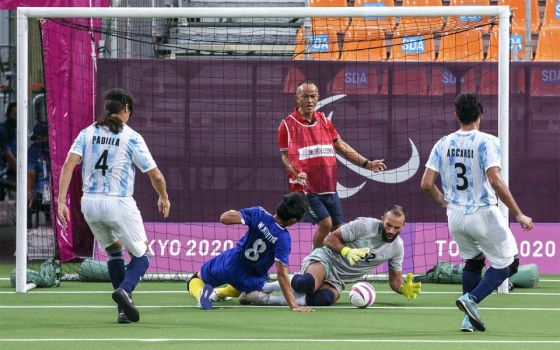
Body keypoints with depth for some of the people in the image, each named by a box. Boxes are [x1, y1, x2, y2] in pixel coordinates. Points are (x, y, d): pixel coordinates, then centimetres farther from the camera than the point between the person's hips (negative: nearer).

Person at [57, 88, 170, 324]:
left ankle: (124, 310, 18)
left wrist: (61, 202, -7)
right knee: (141, 255, 11)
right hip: (119, 204, -5)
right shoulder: (131, 138, -4)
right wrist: (163, 198, 17)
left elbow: (69, 165, -6)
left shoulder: (88, 133, 7)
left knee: (113, 251, 25)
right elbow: (156, 176, -2)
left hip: (90, 203, 5)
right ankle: (124, 290, -19)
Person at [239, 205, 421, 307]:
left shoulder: (397, 247, 4)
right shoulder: (365, 225, -12)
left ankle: (264, 299, -25)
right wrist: (347, 251, -24)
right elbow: (330, 239, -6)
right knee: (305, 284, -43)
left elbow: (395, 280, 13)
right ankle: (262, 287, -15)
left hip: (338, 281, 4)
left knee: (323, 299, -36)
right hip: (325, 259, -4)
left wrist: (405, 289, -9)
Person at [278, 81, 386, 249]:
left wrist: (367, 163, 12)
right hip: (306, 189, -6)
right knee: (325, 223, -19)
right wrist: (296, 173, -21)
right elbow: (285, 156, -2)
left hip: (329, 189, 6)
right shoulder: (288, 124, -3)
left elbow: (341, 146, 17)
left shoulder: (324, 120, 11)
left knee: (339, 229, 4)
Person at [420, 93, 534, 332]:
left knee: (473, 261, 25)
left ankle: (469, 318, 18)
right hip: (483, 214, -5)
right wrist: (518, 214, -17)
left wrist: (441, 200, 21)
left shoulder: (443, 144, 2)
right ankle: (471, 299, -13)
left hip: (455, 215, 5)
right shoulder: (486, 142, -12)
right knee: (508, 263, 8)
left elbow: (426, 184, 0)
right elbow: (495, 180, -22)